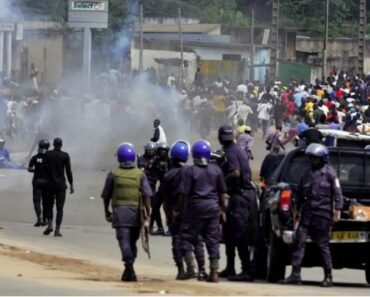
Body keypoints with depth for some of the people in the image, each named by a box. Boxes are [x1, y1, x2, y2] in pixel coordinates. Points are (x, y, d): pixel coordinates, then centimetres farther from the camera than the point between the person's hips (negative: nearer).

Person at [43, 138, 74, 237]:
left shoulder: (48, 154, -3)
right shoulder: (65, 156, -5)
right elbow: (68, 171, -5)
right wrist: (71, 185, 1)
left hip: (50, 184, 1)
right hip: (61, 184, -1)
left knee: (49, 205, 15)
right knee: (59, 208, 3)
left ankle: (50, 225, -4)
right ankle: (57, 230, -3)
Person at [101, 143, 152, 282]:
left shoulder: (113, 174, 2)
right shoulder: (140, 174, 2)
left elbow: (106, 195, 8)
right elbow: (147, 195, -4)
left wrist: (106, 211, 22)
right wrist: (147, 213, -1)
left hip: (119, 211, -2)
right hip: (136, 212, 2)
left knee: (124, 240, -7)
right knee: (132, 241, 15)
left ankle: (129, 267, -24)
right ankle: (128, 270, 20)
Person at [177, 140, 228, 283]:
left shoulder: (191, 171, -9)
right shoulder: (216, 170, 2)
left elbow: (184, 194, -9)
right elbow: (222, 192, 7)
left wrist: (178, 210, 1)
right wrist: (222, 209, 18)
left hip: (195, 207, -4)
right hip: (213, 207, 4)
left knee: (187, 237, 8)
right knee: (212, 240, 7)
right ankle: (214, 272, 4)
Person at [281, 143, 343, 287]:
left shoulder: (329, 173, -1)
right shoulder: (307, 174, 15)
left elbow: (337, 193, -4)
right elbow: (300, 193, 23)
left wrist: (337, 210, -10)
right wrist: (298, 210, 22)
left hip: (323, 214, -5)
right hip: (307, 213, 5)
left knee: (323, 245, 0)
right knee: (299, 241, -5)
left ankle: (328, 277, 9)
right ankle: (295, 274, -4)